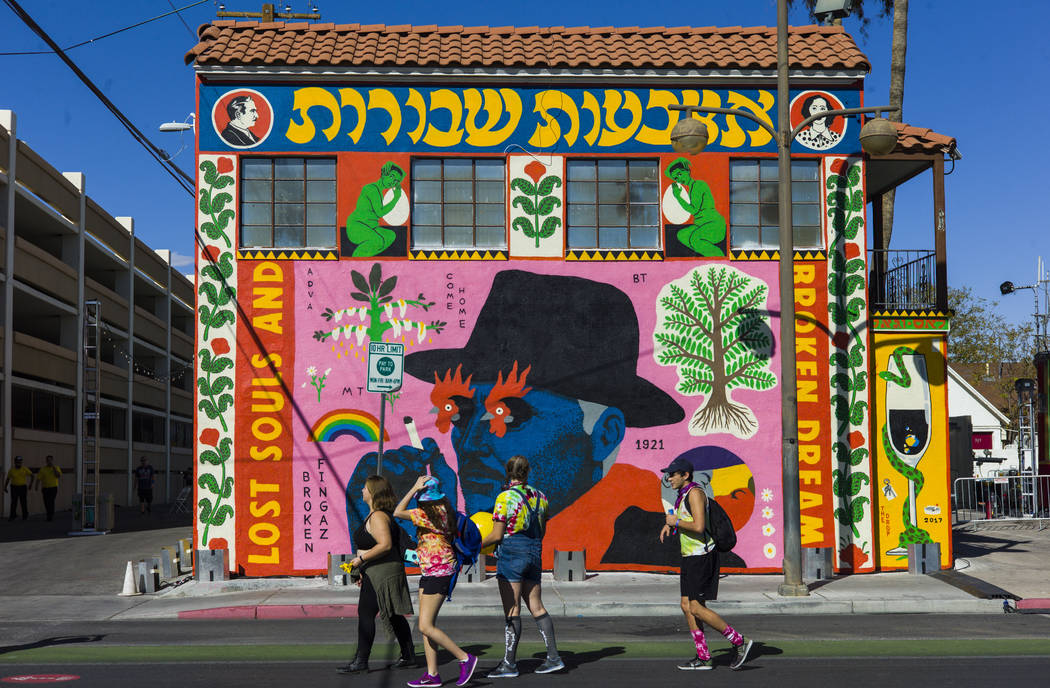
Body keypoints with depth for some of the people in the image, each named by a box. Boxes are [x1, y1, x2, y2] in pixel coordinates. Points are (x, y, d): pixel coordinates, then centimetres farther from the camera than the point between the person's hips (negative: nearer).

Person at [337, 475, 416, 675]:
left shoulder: (378, 517, -17)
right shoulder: (376, 515, 16)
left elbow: (385, 545, -27)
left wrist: (361, 558, -21)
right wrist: (364, 571, 23)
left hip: (381, 572, -11)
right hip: (376, 572, 11)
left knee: (366, 613, -9)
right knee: (393, 615, 14)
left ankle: (361, 661, -8)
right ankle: (408, 655, 20)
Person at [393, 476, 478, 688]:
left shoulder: (430, 513, -18)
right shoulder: (443, 510, 9)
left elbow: (398, 512, -16)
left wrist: (415, 488, -13)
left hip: (437, 572, -10)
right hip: (429, 572, 10)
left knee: (426, 627, -7)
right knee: (426, 625, 10)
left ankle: (465, 658, -1)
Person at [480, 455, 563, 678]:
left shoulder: (505, 498, -11)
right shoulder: (539, 496, 8)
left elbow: (497, 535, -11)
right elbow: (541, 532, 14)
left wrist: (477, 546, 4)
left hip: (511, 553, -6)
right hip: (534, 553, 7)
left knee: (512, 611, -3)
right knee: (536, 607, 12)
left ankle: (509, 663, 1)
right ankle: (553, 657, 12)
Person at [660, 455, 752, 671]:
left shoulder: (695, 492, -15)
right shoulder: (683, 495, 15)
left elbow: (699, 527, -26)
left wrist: (676, 521, -13)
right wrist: (669, 525, 14)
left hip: (701, 557, -10)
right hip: (690, 557, 10)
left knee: (696, 608, -10)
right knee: (687, 607, 7)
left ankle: (739, 641, -2)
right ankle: (703, 658, 11)